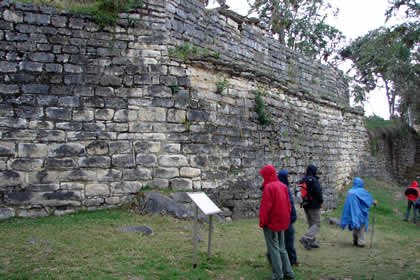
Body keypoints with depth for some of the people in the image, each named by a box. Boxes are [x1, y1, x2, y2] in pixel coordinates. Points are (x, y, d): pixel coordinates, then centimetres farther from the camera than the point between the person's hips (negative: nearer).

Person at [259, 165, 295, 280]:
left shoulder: (268, 187, -17)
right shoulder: (283, 186, 6)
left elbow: (265, 206, -19)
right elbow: (288, 205, 11)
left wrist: (262, 222, -10)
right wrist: (286, 218, 18)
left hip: (271, 223, -7)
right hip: (282, 222, 8)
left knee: (273, 248, 3)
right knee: (281, 248, 17)